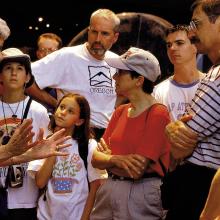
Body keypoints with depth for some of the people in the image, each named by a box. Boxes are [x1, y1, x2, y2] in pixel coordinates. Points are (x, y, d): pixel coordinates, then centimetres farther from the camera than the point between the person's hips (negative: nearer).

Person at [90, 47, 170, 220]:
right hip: (108, 191, 6)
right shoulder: (120, 112, 10)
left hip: (141, 196, -6)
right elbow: (95, 159, 5)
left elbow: (136, 171, -18)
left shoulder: (158, 114, -13)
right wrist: (117, 159, -16)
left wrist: (107, 158, -2)